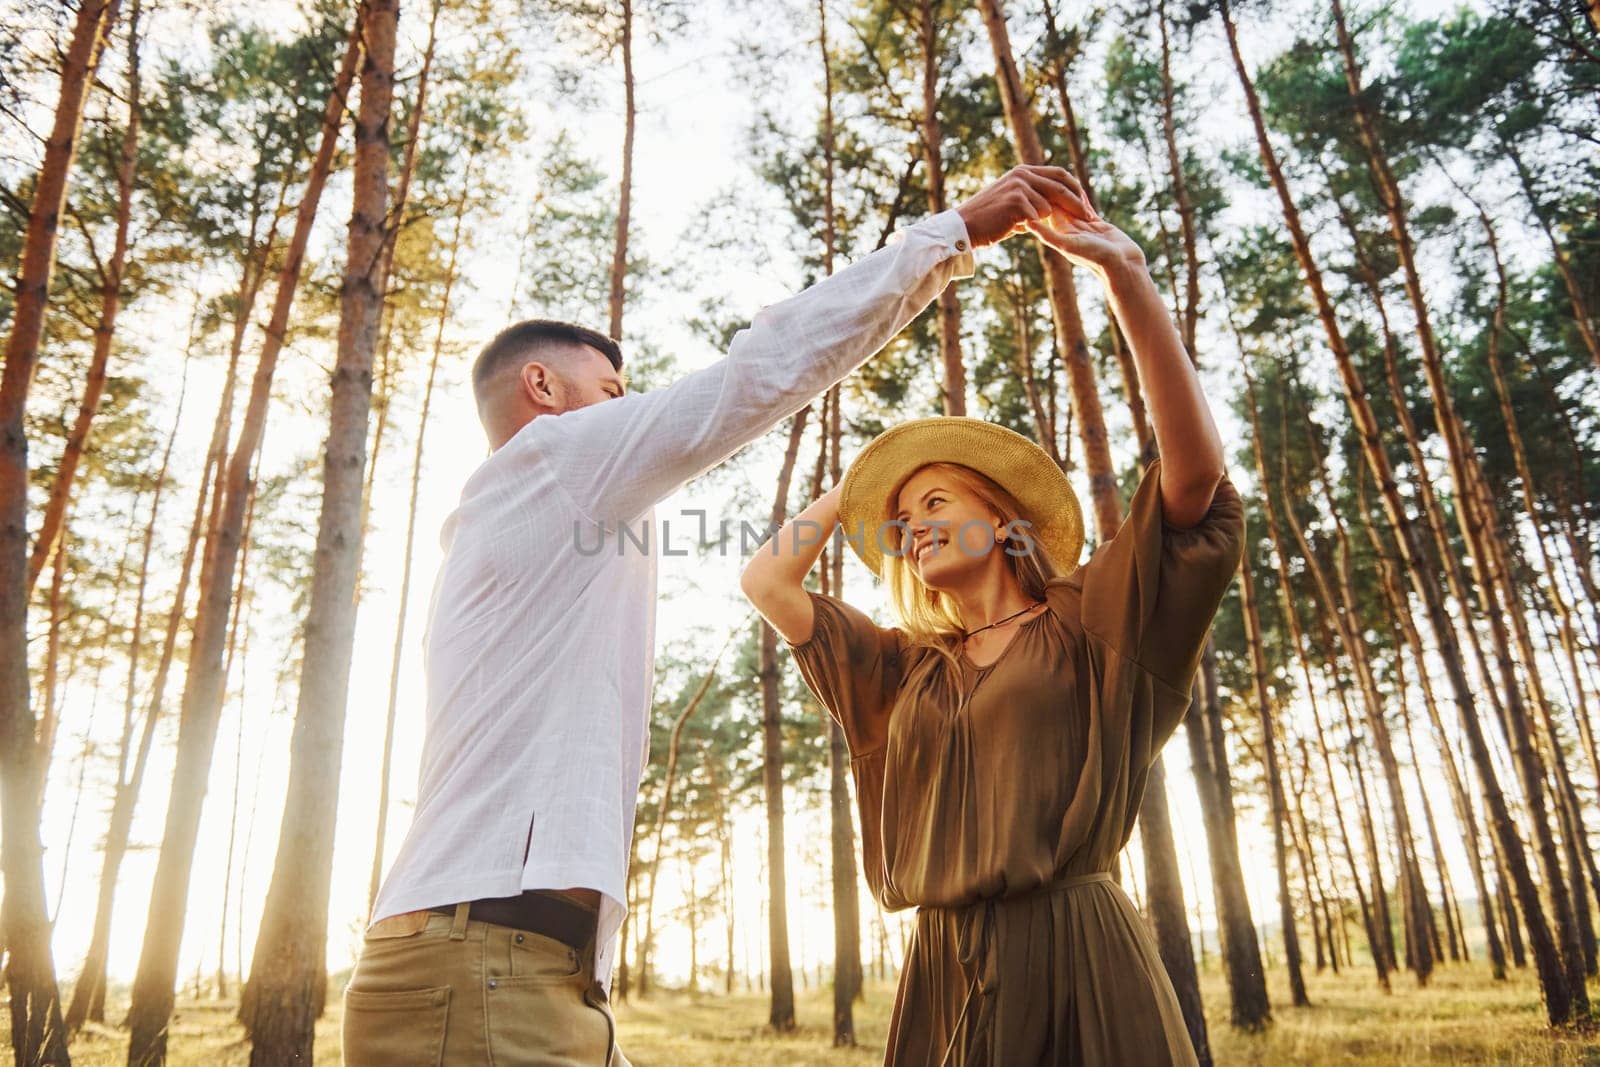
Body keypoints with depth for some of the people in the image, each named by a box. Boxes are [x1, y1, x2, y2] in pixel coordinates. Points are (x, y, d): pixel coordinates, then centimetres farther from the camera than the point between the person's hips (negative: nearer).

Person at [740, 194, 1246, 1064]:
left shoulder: (1085, 628, 5)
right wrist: (859, 481, 23)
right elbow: (765, 579, 19)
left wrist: (1125, 273, -13)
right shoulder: (906, 670, 18)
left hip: (1075, 961, -4)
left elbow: (1195, 465, -8)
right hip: (941, 976, 5)